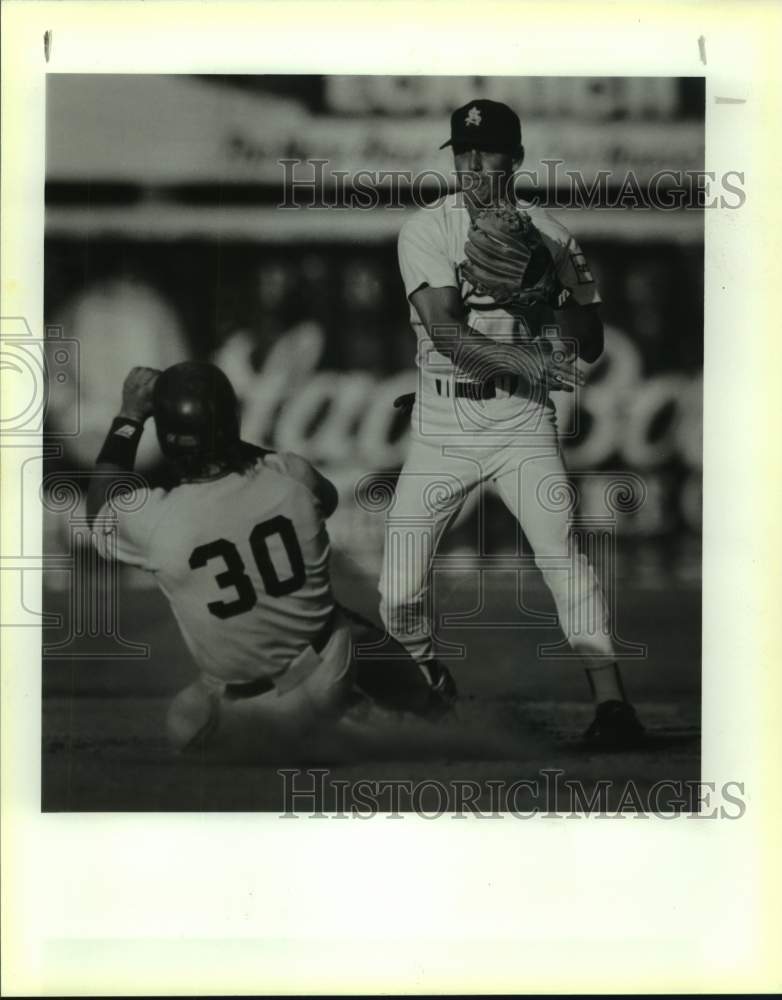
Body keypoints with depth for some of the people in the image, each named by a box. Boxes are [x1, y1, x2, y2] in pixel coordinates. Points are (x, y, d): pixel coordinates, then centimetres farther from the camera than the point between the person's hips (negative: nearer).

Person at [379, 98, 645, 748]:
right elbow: (446, 334, -15)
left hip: (522, 421, 0)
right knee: (399, 592, -2)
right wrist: (529, 360, -26)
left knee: (560, 550, -19)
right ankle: (426, 681, 26)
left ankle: (611, 700, -17)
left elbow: (590, 346, 1)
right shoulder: (425, 229, -2)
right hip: (441, 421, 0)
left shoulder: (548, 235, 3)